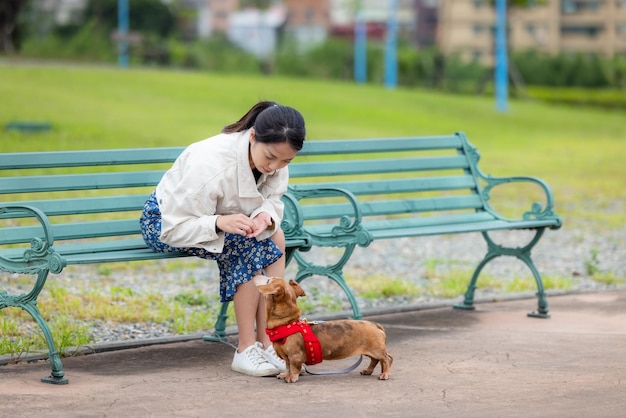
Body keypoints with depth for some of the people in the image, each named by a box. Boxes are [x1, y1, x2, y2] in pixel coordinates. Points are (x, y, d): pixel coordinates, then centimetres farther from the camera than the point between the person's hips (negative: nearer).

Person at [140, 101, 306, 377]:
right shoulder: (211, 163, -35)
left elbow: (273, 200, -10)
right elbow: (175, 228, -32)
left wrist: (266, 216, -34)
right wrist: (219, 223, -49)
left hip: (217, 219, 7)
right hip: (163, 221, -7)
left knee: (274, 238, -20)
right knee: (248, 245, -29)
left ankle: (267, 342, -19)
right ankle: (246, 350, -23)